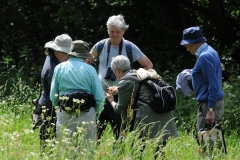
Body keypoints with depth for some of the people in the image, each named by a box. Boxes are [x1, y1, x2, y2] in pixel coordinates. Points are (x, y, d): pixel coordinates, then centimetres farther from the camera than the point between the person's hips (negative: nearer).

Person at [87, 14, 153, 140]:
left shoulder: (130, 48, -2)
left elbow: (148, 65, 7)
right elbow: (86, 63, 19)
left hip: (120, 97, -2)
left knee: (120, 134, -1)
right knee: (95, 133, 0)